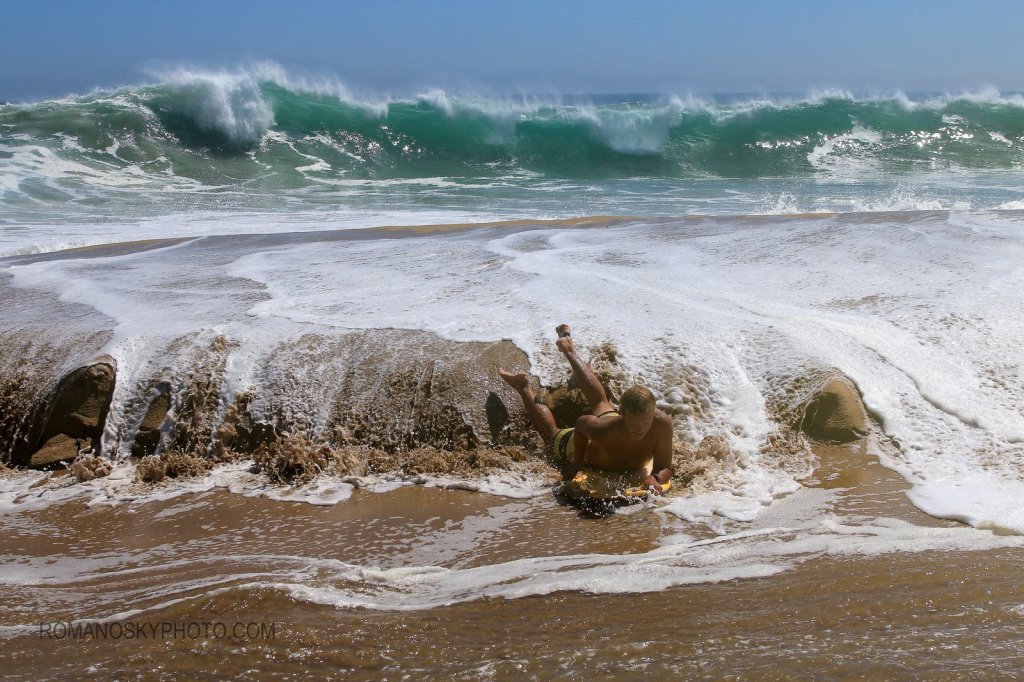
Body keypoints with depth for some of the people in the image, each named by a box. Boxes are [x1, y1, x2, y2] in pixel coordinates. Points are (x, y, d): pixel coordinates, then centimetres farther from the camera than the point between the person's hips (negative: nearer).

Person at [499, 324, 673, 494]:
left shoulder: (662, 423, -43)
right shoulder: (602, 431, -48)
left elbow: (665, 468, -34)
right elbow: (581, 423, -25)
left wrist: (654, 479, -55)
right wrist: (578, 466, -21)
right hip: (583, 444, -4)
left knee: (600, 402, 35)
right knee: (551, 433, 30)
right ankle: (523, 387, 48)